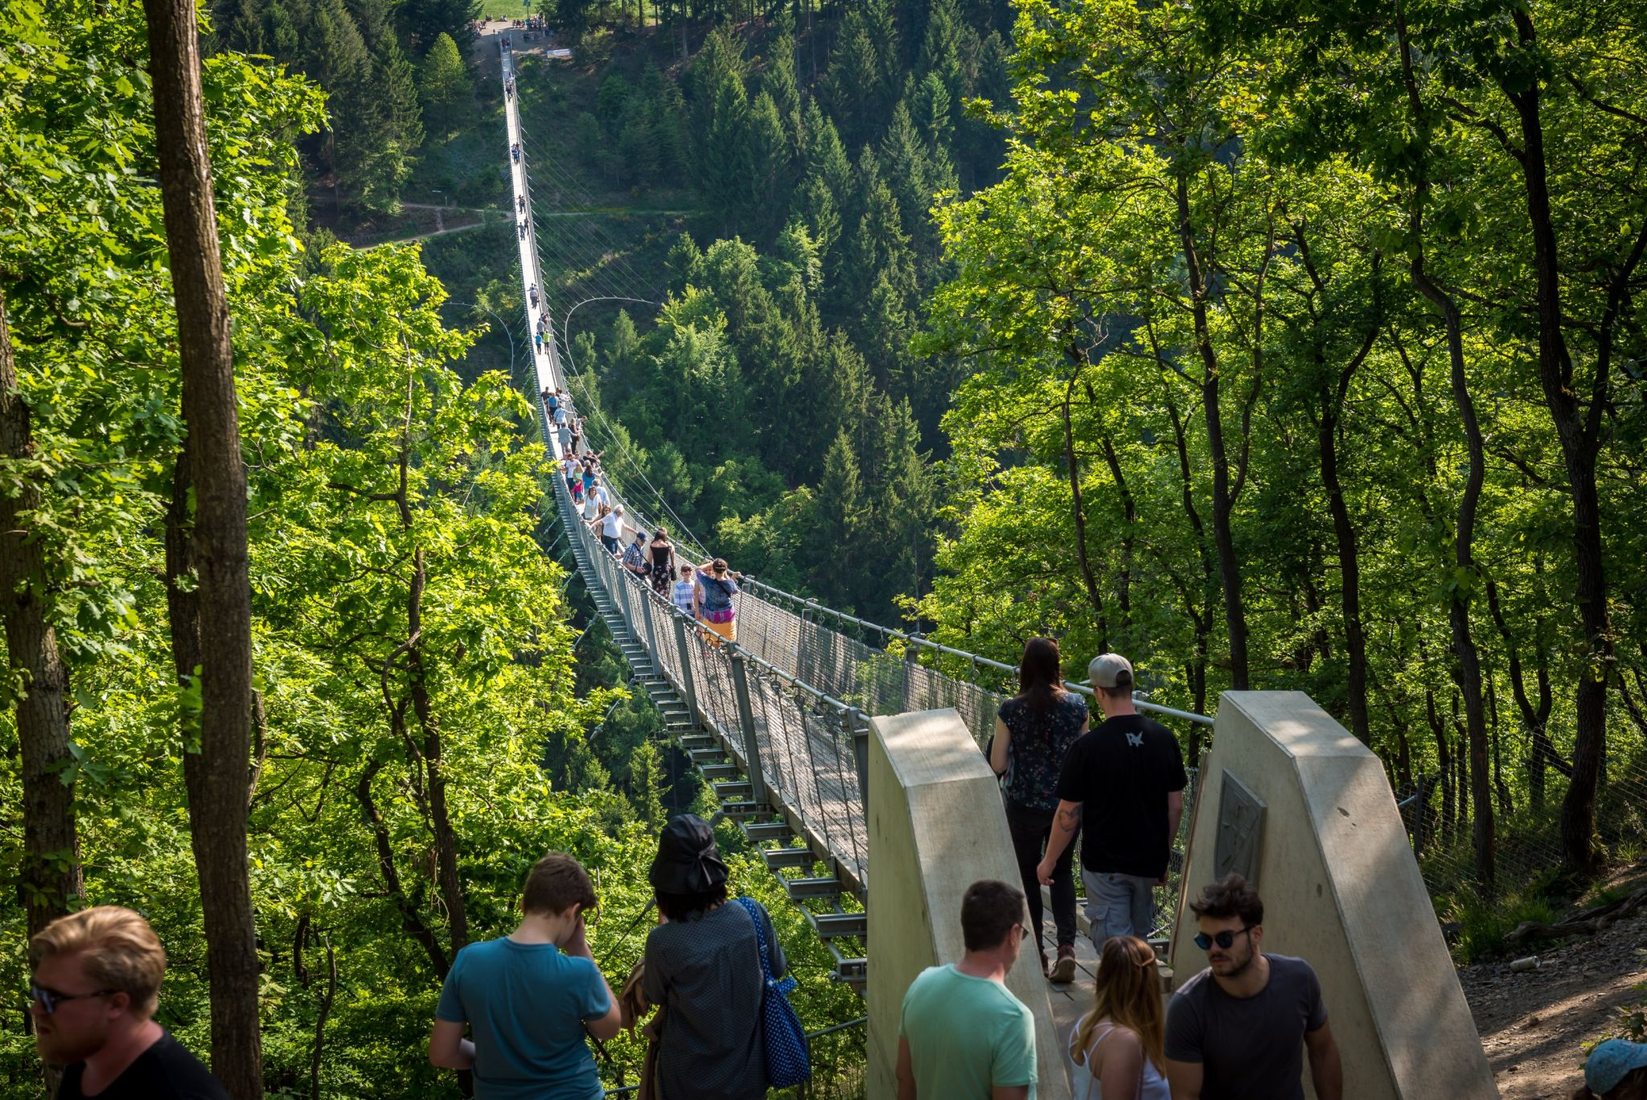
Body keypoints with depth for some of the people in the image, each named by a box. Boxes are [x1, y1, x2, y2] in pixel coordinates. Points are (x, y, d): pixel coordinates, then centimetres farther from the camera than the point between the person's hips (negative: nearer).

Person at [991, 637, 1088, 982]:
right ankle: (1067, 946, -3)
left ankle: (1036, 956, 18)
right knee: (1062, 875, 16)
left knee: (1028, 878, 14)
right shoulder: (1076, 706, -6)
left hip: (1024, 806, -2)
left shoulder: (1011, 710, -13)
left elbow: (997, 764, -10)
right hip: (1066, 804, 2)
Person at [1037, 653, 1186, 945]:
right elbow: (1176, 806, 2)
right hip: (1149, 861, 4)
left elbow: (1069, 814, -13)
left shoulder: (1088, 747, -19)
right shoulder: (1164, 739, -5)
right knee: (1139, 936, 22)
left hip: (1105, 865, -4)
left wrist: (1049, 861, 1)